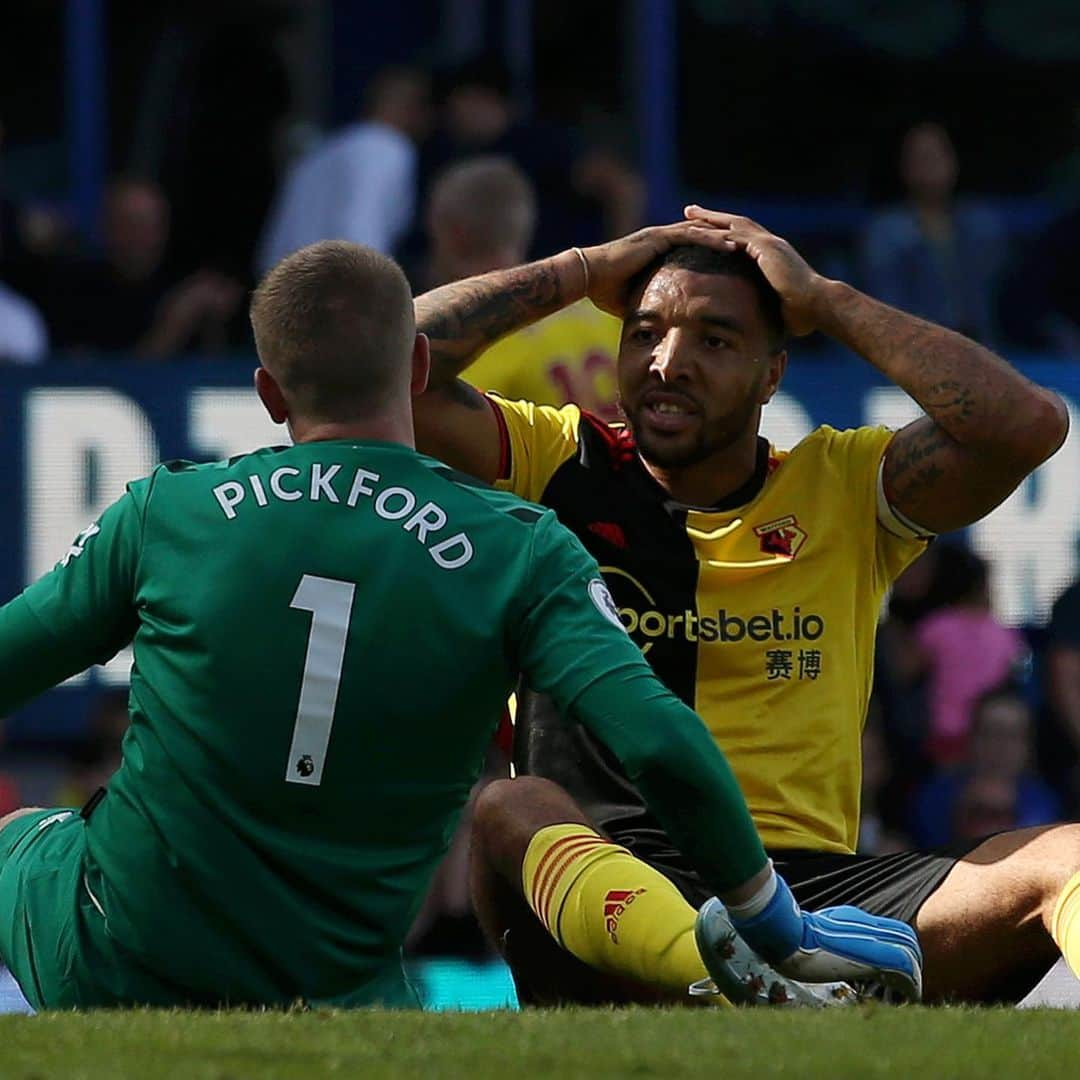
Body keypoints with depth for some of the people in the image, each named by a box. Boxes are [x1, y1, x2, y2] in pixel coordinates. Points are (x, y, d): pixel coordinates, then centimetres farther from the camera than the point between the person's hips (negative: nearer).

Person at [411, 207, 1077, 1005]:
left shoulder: (842, 486, 17)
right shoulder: (557, 465, 15)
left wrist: (823, 300, 8)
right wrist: (586, 271, 11)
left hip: (812, 876, 1)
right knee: (503, 819, -37)